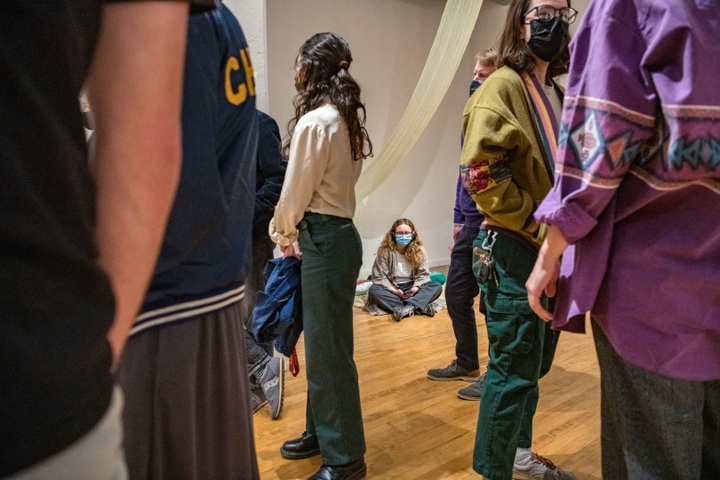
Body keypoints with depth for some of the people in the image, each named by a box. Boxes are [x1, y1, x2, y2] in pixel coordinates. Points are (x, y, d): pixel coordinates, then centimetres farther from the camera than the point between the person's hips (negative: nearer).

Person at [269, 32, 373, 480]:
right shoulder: (348, 118, 11)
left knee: (328, 350, 0)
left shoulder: (314, 122, -15)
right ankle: (322, 431, 34)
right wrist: (297, 233, 12)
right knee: (322, 344, 18)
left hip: (323, 240, -9)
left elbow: (295, 192, -10)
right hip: (338, 233, 9)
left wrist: (284, 236, 8)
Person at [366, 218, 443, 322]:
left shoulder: (420, 250, -3)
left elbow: (423, 274, -3)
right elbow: (379, 277, -11)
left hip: (412, 288, 2)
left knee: (437, 287, -21)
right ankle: (421, 306, -42)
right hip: (392, 289, -1)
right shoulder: (384, 251, -9)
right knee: (373, 290, -33)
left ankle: (409, 307, -45)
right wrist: (394, 291, -24)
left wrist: (415, 288, -23)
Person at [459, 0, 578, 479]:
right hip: (515, 250, -9)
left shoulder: (558, 95, 17)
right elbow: (480, 174, -21)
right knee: (514, 371, -1)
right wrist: (537, 226, -20)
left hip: (553, 251, 9)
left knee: (534, 365, 19)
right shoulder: (502, 87, -10)